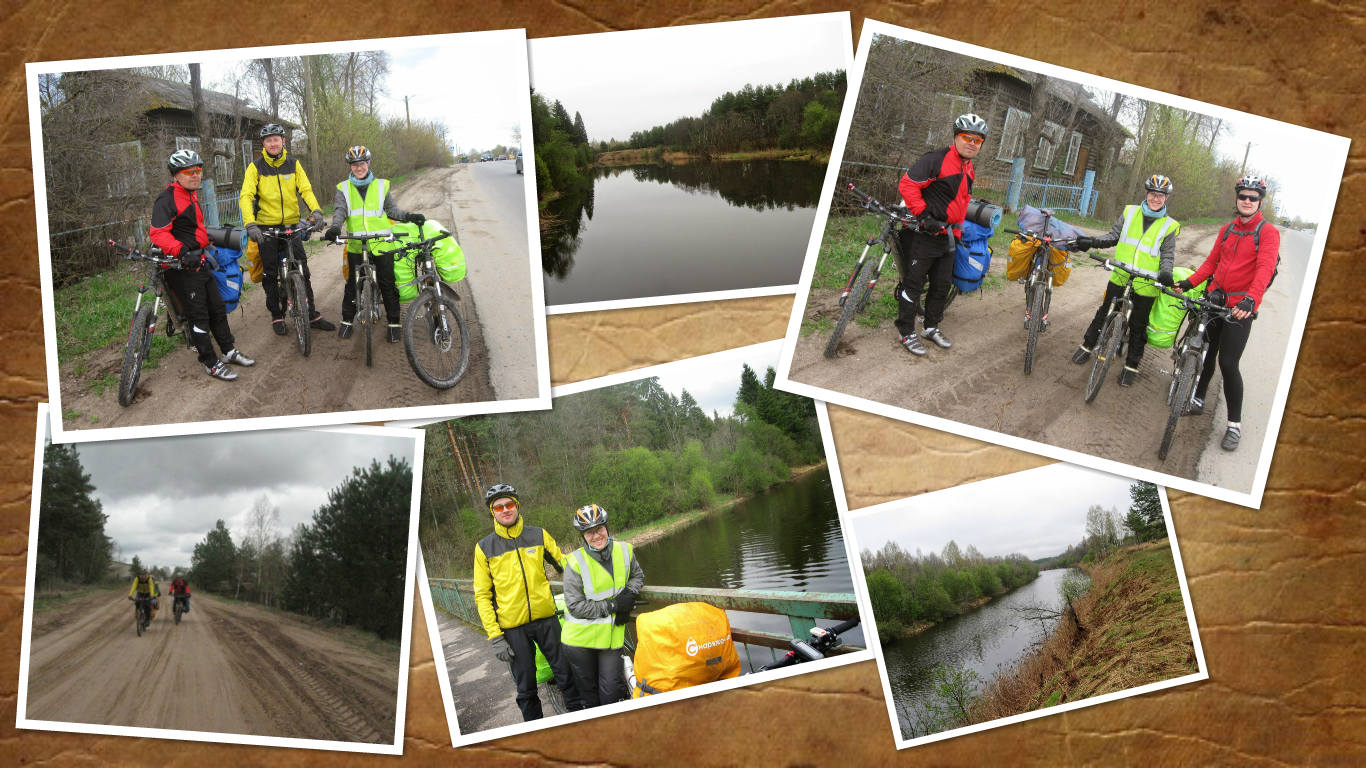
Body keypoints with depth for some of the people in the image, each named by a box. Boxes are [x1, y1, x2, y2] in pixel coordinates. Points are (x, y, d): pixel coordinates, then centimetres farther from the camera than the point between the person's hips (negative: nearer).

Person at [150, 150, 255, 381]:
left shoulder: (192, 195, 14)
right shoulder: (167, 199, -17)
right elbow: (158, 233, -29)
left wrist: (206, 246, 39)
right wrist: (181, 252, -42)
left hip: (199, 262, 10)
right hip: (182, 267, -10)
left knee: (217, 308, 16)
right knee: (198, 315, -4)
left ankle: (229, 351, 28)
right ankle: (211, 363, 4)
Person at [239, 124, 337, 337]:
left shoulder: (293, 164, 3)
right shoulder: (256, 167, -5)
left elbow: (306, 190, -1)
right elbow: (246, 197, -13)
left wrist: (316, 210, -21)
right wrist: (250, 224, -28)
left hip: (291, 224, 2)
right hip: (266, 227, -2)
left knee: (302, 270, 1)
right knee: (271, 273, 4)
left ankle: (312, 314, 9)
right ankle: (276, 316, 15)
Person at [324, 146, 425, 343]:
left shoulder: (381, 186, 7)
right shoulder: (344, 188, 7)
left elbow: (392, 210, 11)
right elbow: (340, 210, -6)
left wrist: (409, 216, -6)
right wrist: (335, 227, -25)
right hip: (355, 245, 1)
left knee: (387, 283, 1)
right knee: (352, 284, 6)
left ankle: (394, 323, 9)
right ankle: (347, 320, 19)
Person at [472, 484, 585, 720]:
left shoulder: (538, 535, 3)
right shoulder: (484, 547, 0)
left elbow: (564, 566, 12)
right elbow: (482, 596, 0)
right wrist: (495, 637, -6)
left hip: (546, 619, 1)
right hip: (513, 628, -1)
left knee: (566, 673, 7)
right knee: (526, 687, 7)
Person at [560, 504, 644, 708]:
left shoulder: (624, 551, -3)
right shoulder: (576, 562, -16)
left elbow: (638, 576, 17)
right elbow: (575, 606, -17)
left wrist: (629, 593, -5)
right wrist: (612, 605, -18)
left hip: (611, 635, 2)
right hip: (580, 638, -2)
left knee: (611, 695, -5)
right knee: (589, 694, 11)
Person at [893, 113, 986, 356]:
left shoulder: (969, 169, 14)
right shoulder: (937, 159, -16)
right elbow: (908, 184, -21)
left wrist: (958, 228, 23)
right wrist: (924, 215, -23)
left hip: (947, 235, 9)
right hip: (924, 233, -9)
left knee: (943, 284, 15)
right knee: (914, 283, -1)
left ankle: (931, 326, 30)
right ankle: (907, 333, 7)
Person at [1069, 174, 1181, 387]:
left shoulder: (1169, 226, -2)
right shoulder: (1130, 213, 4)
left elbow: (1168, 255, -4)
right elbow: (1113, 236, 5)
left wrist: (1166, 272, -25)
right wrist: (1092, 242, -11)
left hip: (1146, 284, -2)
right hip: (1119, 278, 2)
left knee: (1138, 326, 7)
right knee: (1104, 313, 13)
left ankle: (1131, 365, 19)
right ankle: (1087, 346, 31)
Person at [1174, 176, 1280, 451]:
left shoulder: (1268, 233, -8)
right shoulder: (1227, 230, 11)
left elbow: (1265, 268, -21)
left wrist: (1251, 299, -35)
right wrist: (1189, 282, 1)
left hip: (1241, 307, -5)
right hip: (1215, 300, 6)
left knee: (1228, 363, -10)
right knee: (1205, 352, 14)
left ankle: (1235, 423, 0)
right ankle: (1198, 400, 35)